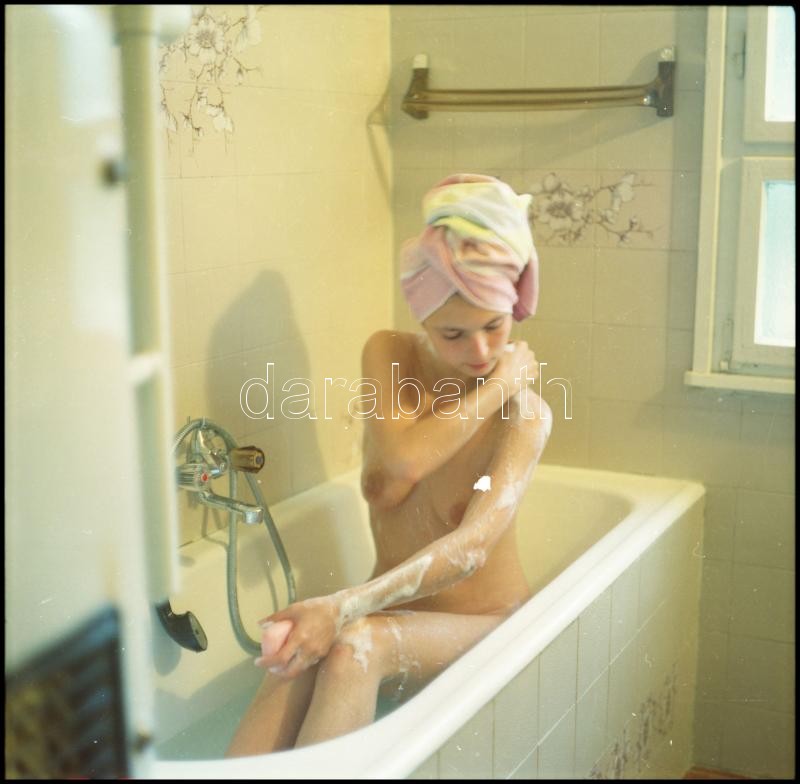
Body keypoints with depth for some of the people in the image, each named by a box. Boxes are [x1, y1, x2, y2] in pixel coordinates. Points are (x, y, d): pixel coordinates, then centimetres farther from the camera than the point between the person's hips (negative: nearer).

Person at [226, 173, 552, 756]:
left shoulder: (524, 414, -12)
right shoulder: (387, 356, -2)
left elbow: (473, 545, -28)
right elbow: (403, 460, -21)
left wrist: (344, 607, -41)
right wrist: (497, 384, -15)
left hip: (484, 627, -2)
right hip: (393, 613, 3)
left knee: (355, 645, -36)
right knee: (297, 663, -34)